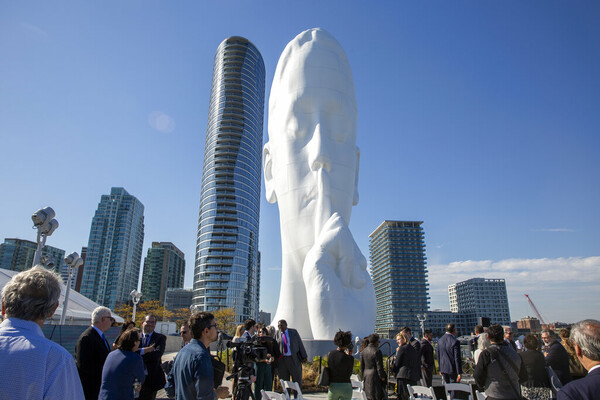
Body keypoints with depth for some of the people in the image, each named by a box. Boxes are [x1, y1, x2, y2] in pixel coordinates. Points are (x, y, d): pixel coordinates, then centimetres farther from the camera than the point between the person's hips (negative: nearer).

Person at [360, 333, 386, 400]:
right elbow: (379, 366, -14)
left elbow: (362, 366, 10)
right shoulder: (377, 351, -15)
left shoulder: (363, 351, 5)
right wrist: (382, 377, -5)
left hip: (367, 376, 7)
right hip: (375, 376, -6)